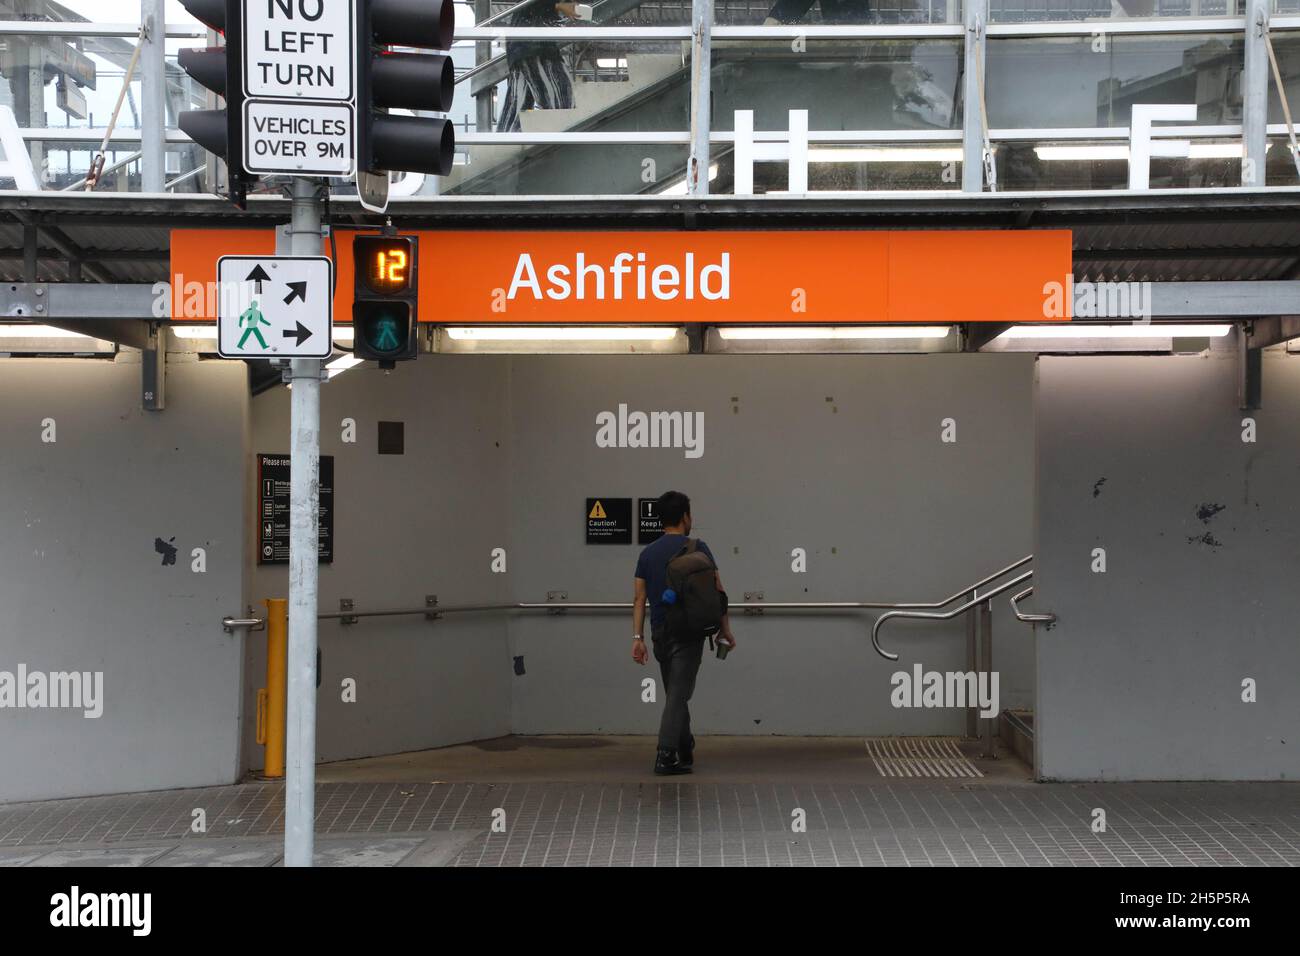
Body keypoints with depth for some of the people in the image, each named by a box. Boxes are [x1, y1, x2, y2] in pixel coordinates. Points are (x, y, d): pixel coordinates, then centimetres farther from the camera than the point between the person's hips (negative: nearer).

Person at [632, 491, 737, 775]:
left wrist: (638, 638, 4)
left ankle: (686, 752, 26)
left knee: (676, 693, 18)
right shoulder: (696, 548, -7)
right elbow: (716, 592, -6)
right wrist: (725, 629, 3)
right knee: (678, 694, -9)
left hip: (660, 632, 6)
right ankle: (665, 756, -18)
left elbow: (639, 598, 4)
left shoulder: (648, 553, 7)